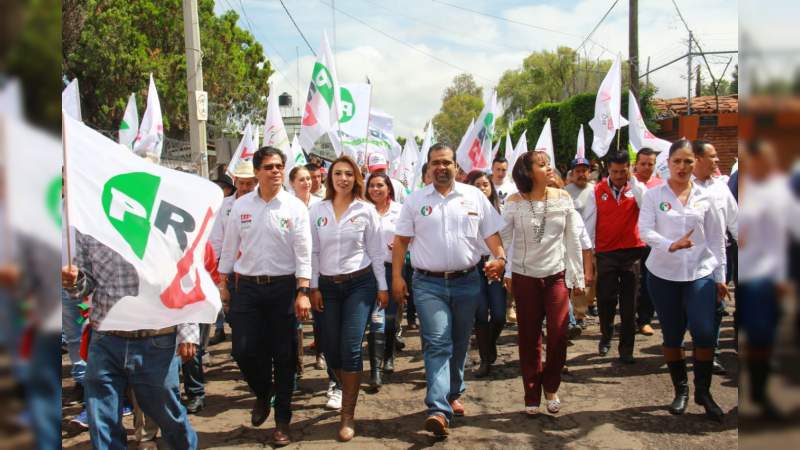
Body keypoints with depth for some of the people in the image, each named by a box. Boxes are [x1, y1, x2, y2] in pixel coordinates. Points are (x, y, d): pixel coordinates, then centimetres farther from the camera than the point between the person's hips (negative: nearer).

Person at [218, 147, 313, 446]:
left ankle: (282, 421, 20)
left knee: (283, 354, 5)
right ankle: (262, 393, 33)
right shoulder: (241, 206, 3)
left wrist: (303, 292, -13)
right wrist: (224, 284, 7)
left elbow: (303, 253, -6)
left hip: (283, 287, -2)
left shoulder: (295, 207, -3)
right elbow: (229, 247, 9)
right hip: (245, 286, 2)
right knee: (243, 350, 0)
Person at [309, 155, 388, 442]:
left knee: (350, 348, -9)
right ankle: (348, 390, 36)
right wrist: (314, 287, 0)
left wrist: (382, 287, 1)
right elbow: (313, 252, 5)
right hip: (328, 286, 3)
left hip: (360, 283, -3)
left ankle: (348, 415, 2)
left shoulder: (366, 210, -2)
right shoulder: (317, 211, 3)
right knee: (330, 348, 7)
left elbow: (376, 252, 2)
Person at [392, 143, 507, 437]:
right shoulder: (415, 201, 4)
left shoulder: (475, 196, 6)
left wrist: (500, 258, -13)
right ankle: (439, 410, -14)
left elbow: (491, 233, 5)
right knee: (437, 344, -10)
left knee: (459, 344, 13)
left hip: (467, 282, 2)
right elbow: (401, 241, 4)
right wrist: (397, 277, -4)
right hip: (429, 284, -2)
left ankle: (453, 394, 32)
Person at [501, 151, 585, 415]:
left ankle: (551, 387, 21)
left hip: (557, 275, 1)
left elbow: (573, 240, 3)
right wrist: (505, 272, -2)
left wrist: (577, 277, 4)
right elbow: (503, 239, 1)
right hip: (524, 277, -1)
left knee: (558, 334, -5)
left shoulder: (563, 198, -1)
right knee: (529, 338, 6)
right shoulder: (515, 202, -6)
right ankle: (532, 395, 20)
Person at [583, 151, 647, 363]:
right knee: (605, 298, 1)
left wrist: (633, 179, -17)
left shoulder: (637, 187, 2)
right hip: (605, 252, 0)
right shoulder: (597, 191, 0)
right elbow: (589, 223, 2)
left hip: (631, 252, 0)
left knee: (629, 302, 5)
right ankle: (606, 336, 27)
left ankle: (626, 348, 15)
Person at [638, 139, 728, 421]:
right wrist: (671, 245, -28)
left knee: (704, 333, -10)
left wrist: (721, 276, 6)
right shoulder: (653, 195, 0)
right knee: (672, 335, 8)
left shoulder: (705, 197, 5)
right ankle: (681, 390, 27)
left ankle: (703, 391, 12)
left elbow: (716, 239, 8)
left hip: (701, 274, 1)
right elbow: (645, 231, -11)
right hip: (663, 275, 0)